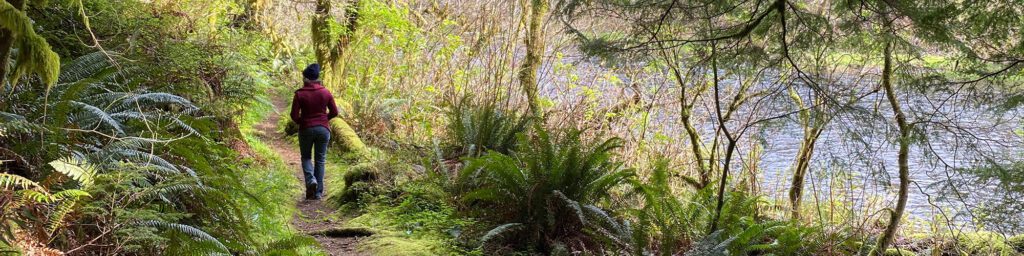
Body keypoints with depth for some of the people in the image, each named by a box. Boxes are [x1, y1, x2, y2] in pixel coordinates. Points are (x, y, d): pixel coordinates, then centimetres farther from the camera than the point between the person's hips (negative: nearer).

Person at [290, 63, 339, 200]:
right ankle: (318, 192, 9)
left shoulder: (299, 94, -9)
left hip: (306, 129, -2)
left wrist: (301, 122, 11)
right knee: (320, 160, 10)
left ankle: (311, 180, -9)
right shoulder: (326, 92, -2)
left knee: (306, 157, 18)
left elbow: (294, 115, -9)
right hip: (323, 129, 2)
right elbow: (334, 112, 2)